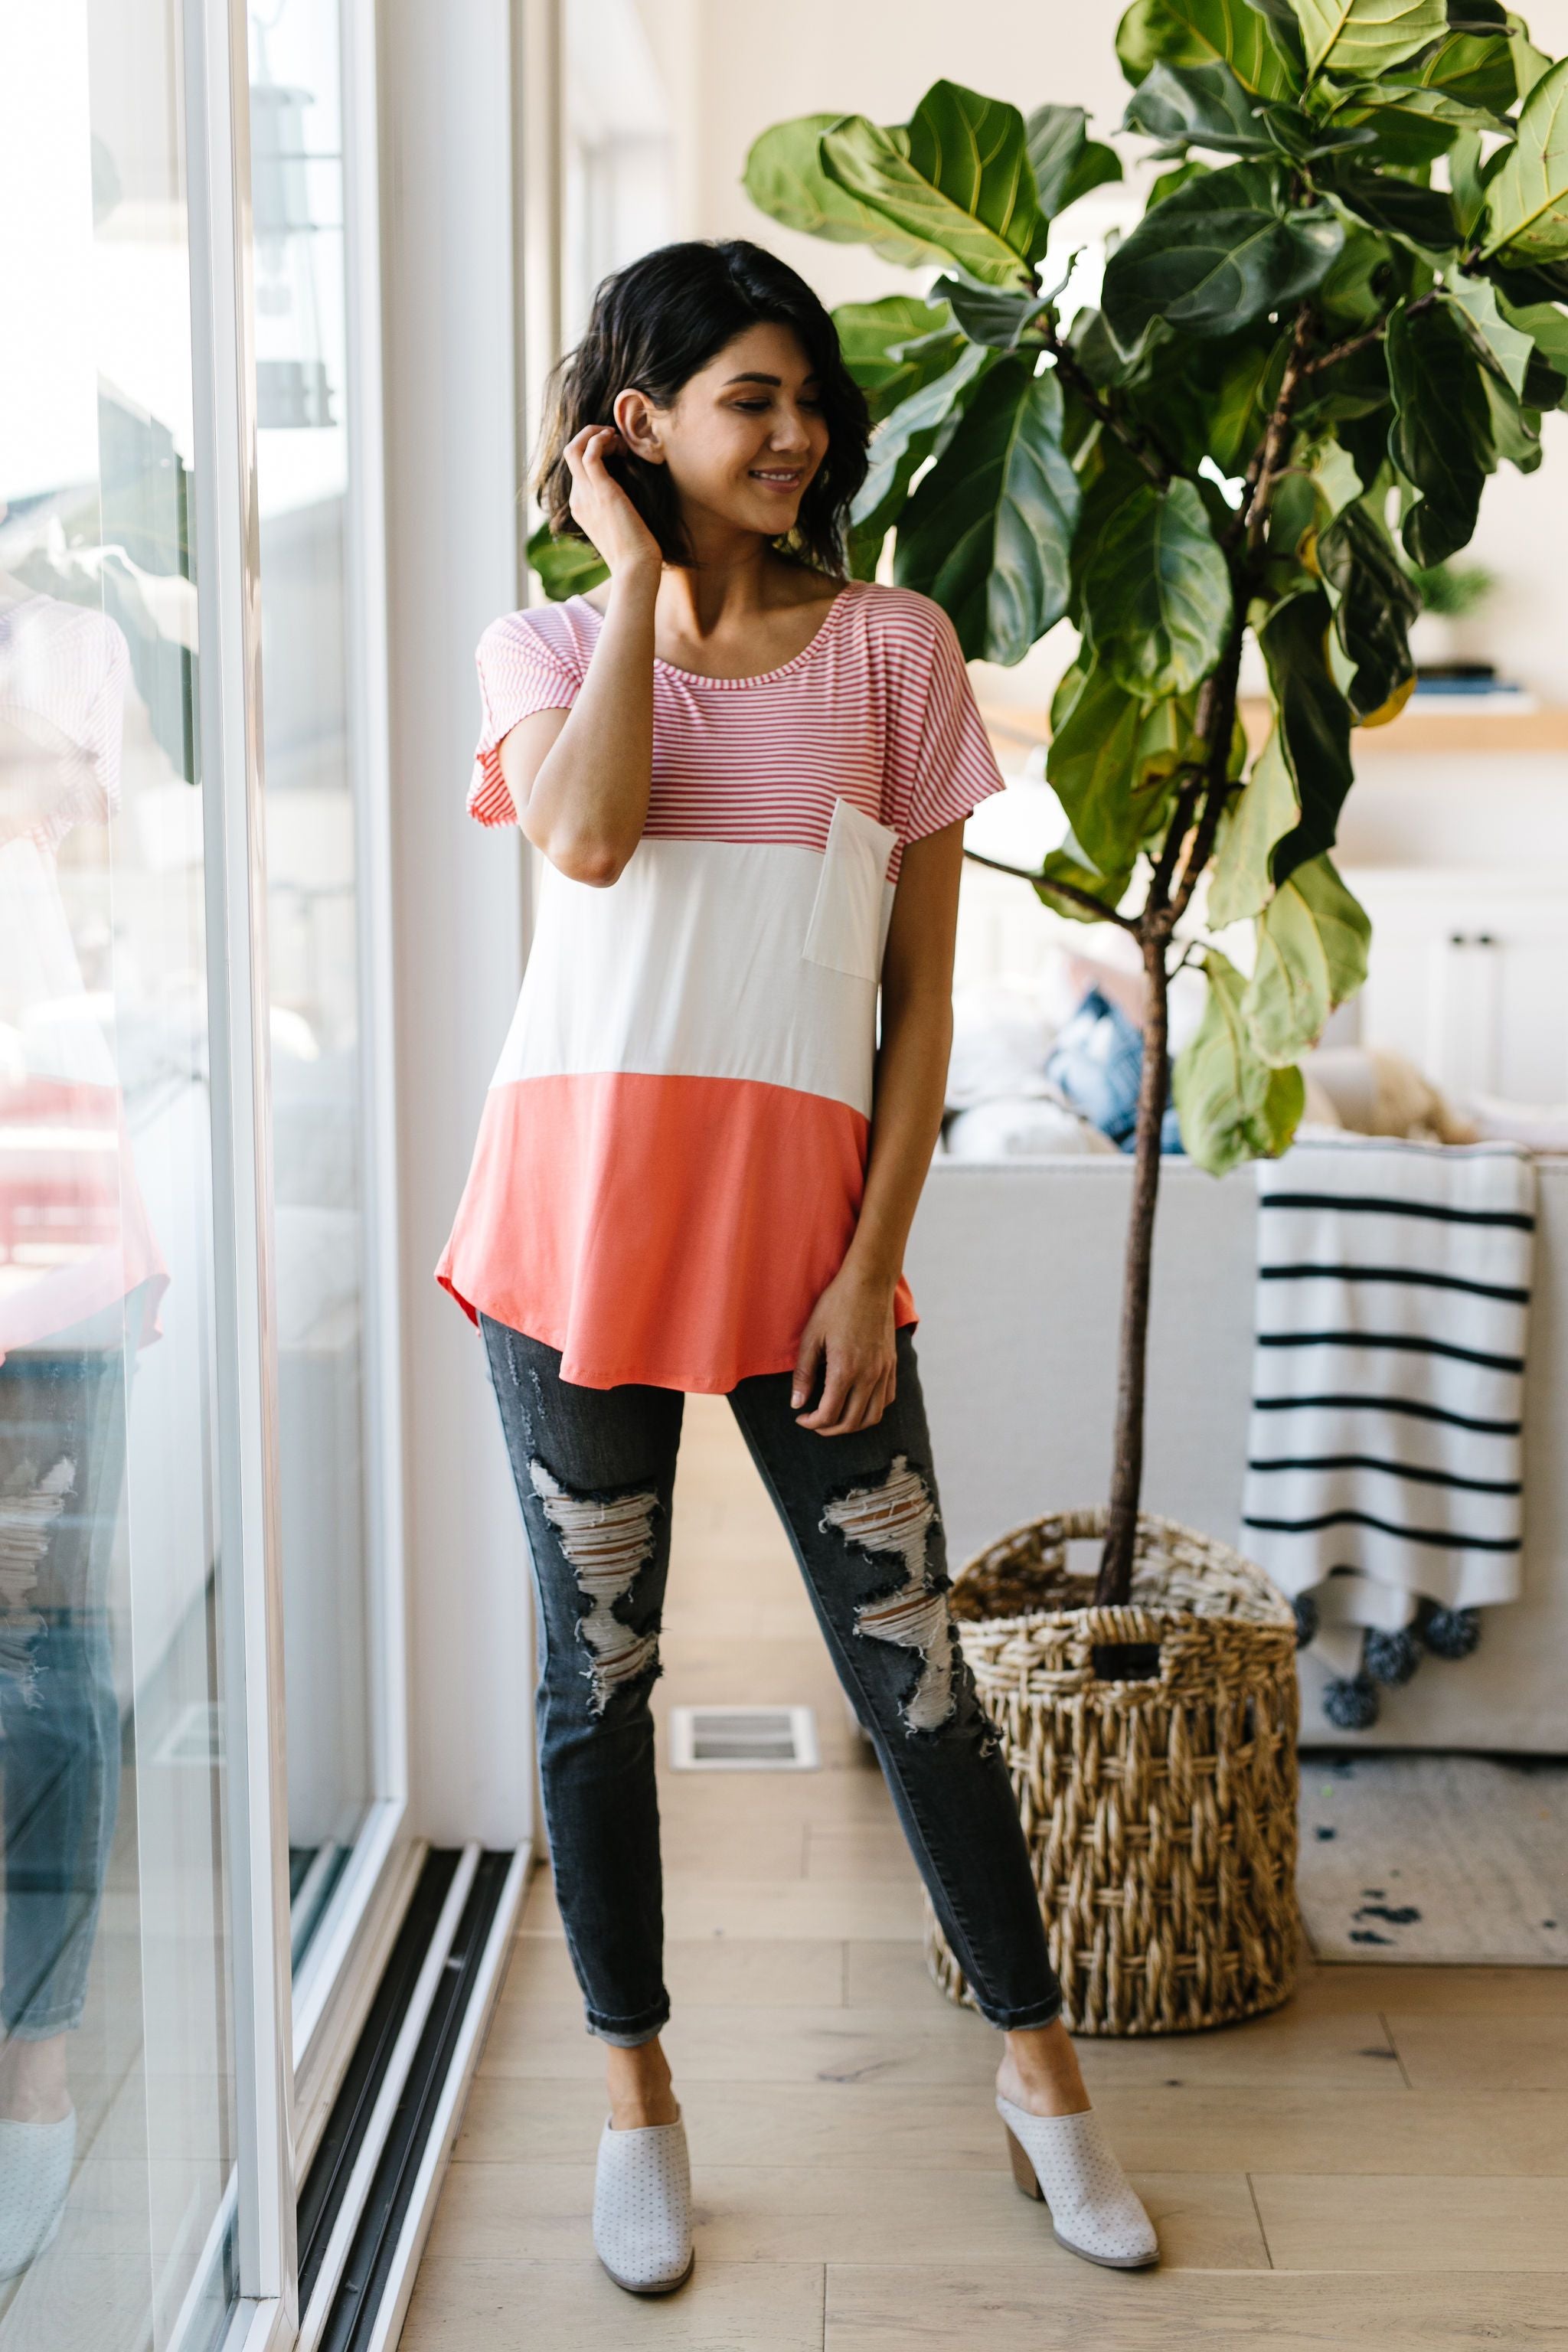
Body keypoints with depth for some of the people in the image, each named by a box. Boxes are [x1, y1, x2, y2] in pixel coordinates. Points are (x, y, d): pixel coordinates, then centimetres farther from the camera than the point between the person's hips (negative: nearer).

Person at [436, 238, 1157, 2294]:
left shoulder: (894, 648, 6)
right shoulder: (545, 645, 8)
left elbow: (924, 990, 3)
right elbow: (589, 839, -16)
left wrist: (874, 1267, -5)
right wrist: (640, 578, -5)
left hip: (802, 1210, 0)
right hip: (583, 1198, 1)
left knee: (911, 1664, 3)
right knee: (597, 1670, 9)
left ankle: (1038, 2075, 23)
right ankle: (638, 2099, 26)